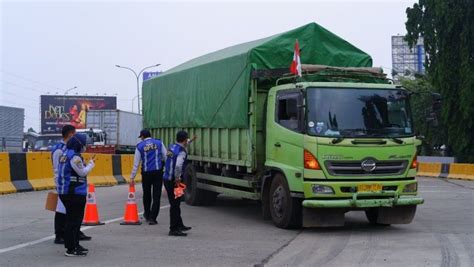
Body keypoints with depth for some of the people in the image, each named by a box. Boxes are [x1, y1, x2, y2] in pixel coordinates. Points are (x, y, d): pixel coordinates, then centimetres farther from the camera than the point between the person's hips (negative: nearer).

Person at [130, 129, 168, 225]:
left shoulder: (140, 146, 1)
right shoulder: (159, 143, 3)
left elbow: (136, 163, 3)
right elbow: (166, 157, 2)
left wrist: (132, 177, 8)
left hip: (146, 173, 1)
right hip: (158, 172, -1)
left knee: (146, 194, 19)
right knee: (156, 196, 2)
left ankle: (147, 215, 35)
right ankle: (152, 218, -2)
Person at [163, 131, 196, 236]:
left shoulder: (172, 146, 9)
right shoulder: (182, 152, -17)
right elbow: (178, 165, -34)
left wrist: (190, 141, 46)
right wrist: (178, 178, -20)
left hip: (167, 179, 9)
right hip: (173, 181, -9)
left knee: (175, 204, 19)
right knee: (175, 205, -3)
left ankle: (179, 225, 31)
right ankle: (173, 229, 1)